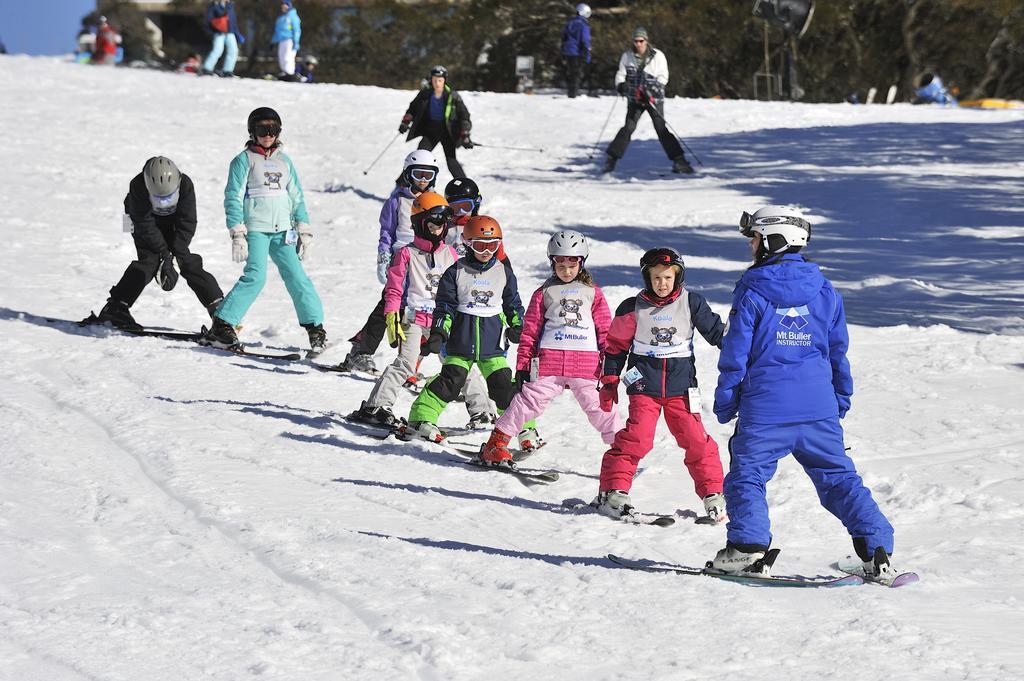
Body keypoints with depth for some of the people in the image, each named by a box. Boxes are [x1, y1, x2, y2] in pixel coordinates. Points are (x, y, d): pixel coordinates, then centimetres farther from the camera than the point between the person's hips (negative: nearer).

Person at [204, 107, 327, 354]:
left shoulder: (284, 161, 16)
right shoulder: (244, 160, 1)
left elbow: (296, 197, 20)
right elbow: (233, 198, -3)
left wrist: (304, 230, 13)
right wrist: (237, 234, -12)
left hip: (282, 230, 4)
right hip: (255, 228, -4)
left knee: (295, 275, -5)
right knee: (255, 276, -18)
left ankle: (315, 326, 3)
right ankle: (221, 326, -13)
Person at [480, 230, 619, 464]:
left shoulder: (592, 293, 13)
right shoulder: (544, 293, 11)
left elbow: (606, 330, 14)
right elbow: (530, 331, 11)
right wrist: (522, 365, 6)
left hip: (586, 363, 0)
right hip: (549, 360, 0)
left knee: (599, 405, -3)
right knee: (530, 400, -4)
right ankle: (496, 443, 4)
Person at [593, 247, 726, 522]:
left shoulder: (691, 303, 1)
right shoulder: (633, 308, 1)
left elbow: (715, 330, 10)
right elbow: (616, 345, 10)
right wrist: (609, 381, 9)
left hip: (680, 385, 1)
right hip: (644, 384, -1)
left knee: (696, 440, -5)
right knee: (637, 437, -15)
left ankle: (713, 493, 7)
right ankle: (613, 490, -8)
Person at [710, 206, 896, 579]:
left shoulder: (752, 292, -6)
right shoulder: (824, 291, 8)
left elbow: (735, 352, -3)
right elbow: (838, 350, 15)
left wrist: (724, 403, 5)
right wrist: (842, 399, 24)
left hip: (765, 408, -4)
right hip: (818, 406, 4)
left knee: (747, 474, 6)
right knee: (837, 476, 8)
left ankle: (747, 544, -9)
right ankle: (877, 550, 2)